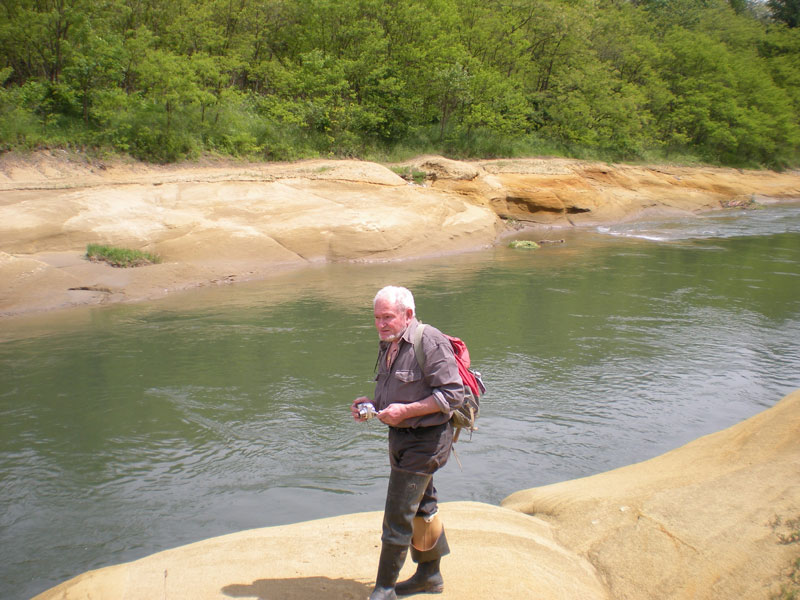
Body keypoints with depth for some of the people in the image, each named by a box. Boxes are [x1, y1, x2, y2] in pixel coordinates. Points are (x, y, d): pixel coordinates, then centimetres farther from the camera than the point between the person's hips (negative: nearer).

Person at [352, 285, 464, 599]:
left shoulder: (430, 341, -18)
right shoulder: (388, 346, 10)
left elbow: (452, 394, -21)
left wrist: (405, 411, -24)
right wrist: (371, 404, 0)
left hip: (426, 440, -9)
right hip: (401, 436, 9)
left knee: (398, 514, -5)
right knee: (421, 508, 20)